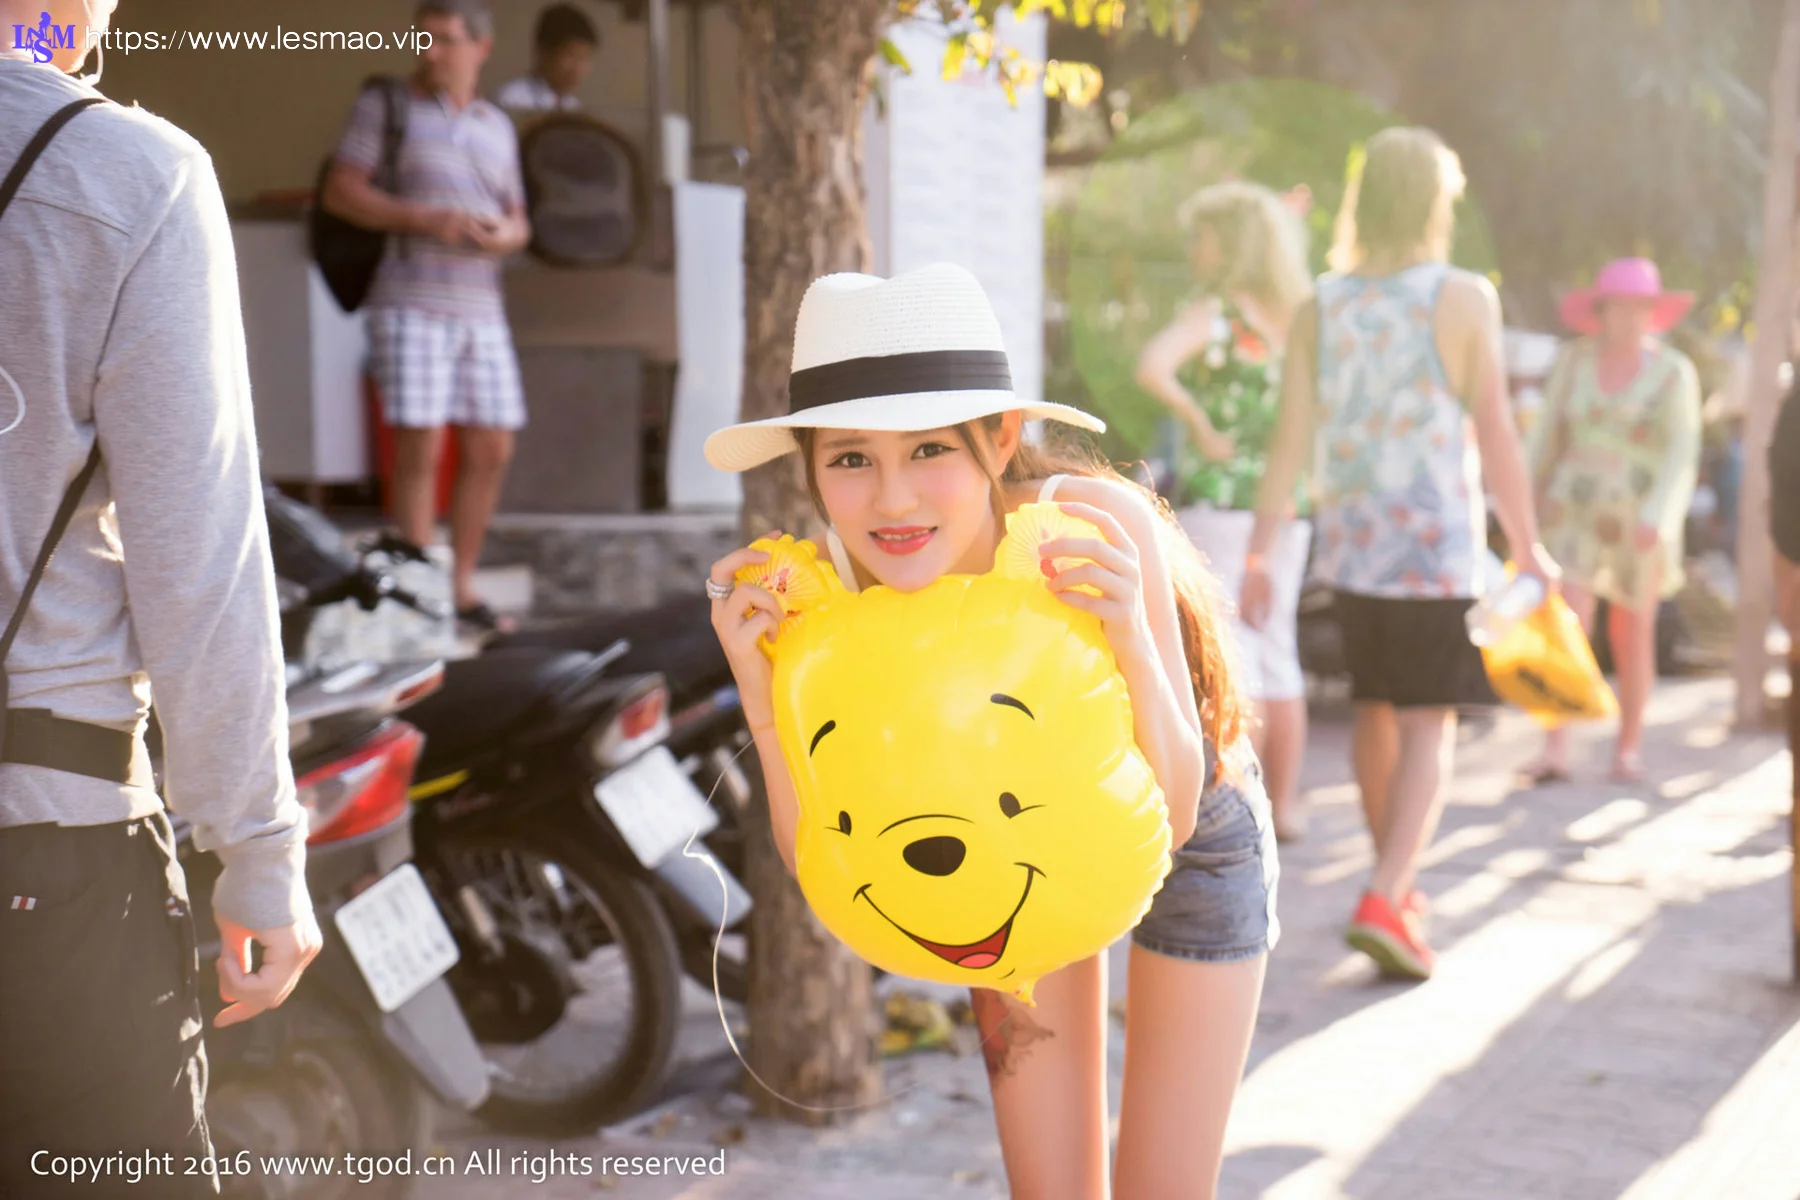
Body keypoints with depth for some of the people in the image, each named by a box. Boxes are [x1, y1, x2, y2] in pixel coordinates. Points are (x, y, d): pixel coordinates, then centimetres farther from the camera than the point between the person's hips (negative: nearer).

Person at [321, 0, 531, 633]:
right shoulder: (383, 105, 2)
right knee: (420, 447, -11)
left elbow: (517, 224, 18)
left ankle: (461, 585, 16)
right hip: (410, 303, -5)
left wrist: (506, 236, -7)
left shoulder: (497, 126, 16)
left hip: (479, 310, 5)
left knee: (491, 450, 3)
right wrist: (425, 219, -17)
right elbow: (339, 192, -6)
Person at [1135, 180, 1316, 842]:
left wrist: (1200, 424, -15)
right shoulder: (1299, 315, 9)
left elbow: (1152, 366, -26)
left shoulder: (1214, 311, -9)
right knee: (1276, 650, 13)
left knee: (1229, 653, -3)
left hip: (1220, 495, -6)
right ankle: (1284, 803, 17)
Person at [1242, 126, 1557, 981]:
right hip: (1437, 543, -4)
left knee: (1377, 709, 18)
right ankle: (1385, 901, -16)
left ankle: (1399, 881, 32)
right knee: (1428, 725, -2)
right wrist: (1528, 547, 0)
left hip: (1348, 542, 5)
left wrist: (1259, 554, -2)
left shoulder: (1319, 307, 1)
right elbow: (1496, 437, -9)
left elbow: (1290, 437, -3)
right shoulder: (1464, 299, -8)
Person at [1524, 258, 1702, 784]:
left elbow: (1682, 454, -12)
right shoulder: (1575, 359, 0)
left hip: (1640, 518, -1)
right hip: (1577, 511, 1)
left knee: (1632, 634, 7)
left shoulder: (1674, 371, -7)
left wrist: (1656, 517, -24)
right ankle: (1555, 752, -18)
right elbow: (1550, 435, 8)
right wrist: (1531, 502, 10)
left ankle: (1629, 748, 23)